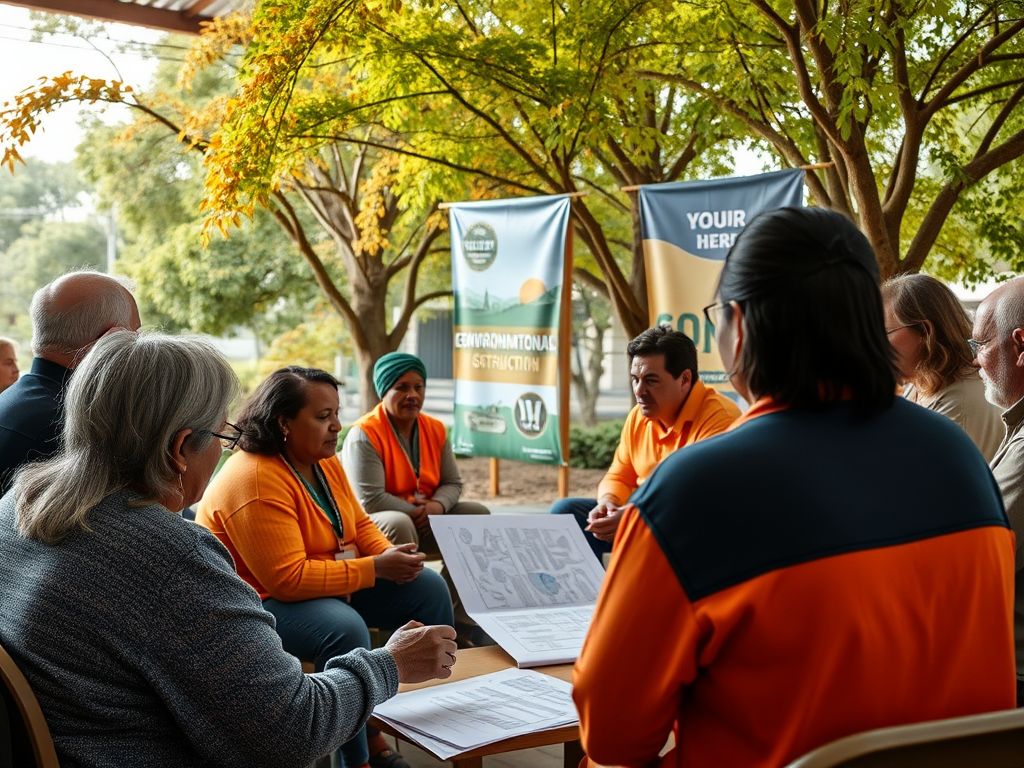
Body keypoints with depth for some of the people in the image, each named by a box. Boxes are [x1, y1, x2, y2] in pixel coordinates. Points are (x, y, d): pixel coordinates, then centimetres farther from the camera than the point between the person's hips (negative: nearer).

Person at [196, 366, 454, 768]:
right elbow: (287, 578, -31)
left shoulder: (325, 462, 2)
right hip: (259, 599, -10)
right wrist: (375, 568, -29)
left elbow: (357, 523, 10)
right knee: (345, 628, -37)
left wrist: (393, 557, -12)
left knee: (428, 587, 2)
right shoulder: (255, 480, -27)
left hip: (331, 582, 10)